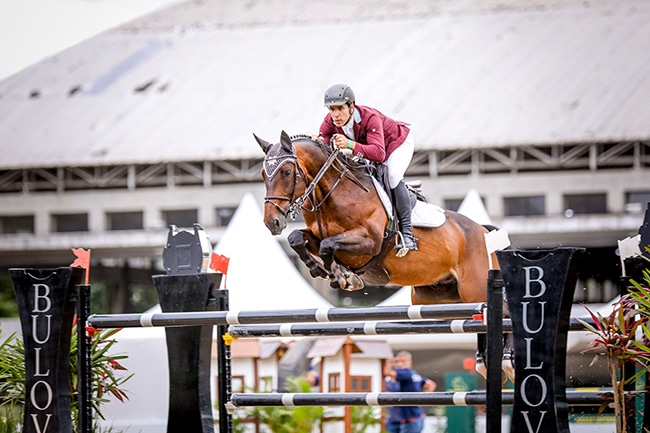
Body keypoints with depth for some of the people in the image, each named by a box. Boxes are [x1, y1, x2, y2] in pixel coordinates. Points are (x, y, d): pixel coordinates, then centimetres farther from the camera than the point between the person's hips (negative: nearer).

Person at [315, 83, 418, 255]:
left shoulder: (370, 117, -41)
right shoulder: (329, 122, -23)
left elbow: (379, 153, -54)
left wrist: (350, 145, -67)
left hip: (399, 144, -7)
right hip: (367, 148, 7)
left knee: (392, 176, -30)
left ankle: (407, 233, -27)